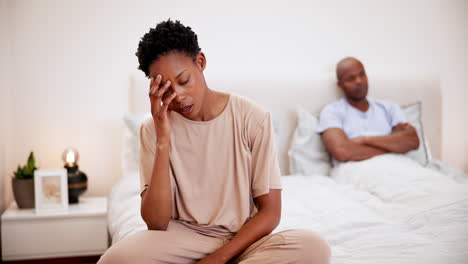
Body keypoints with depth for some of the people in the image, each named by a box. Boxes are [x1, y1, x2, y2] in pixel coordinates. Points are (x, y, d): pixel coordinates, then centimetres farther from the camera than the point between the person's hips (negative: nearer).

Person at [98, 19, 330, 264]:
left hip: (243, 238, 1)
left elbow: (270, 212, -5)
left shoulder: (253, 119, -9)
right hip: (182, 237, 0)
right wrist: (163, 142, -21)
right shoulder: (153, 130, -5)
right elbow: (156, 223, -13)